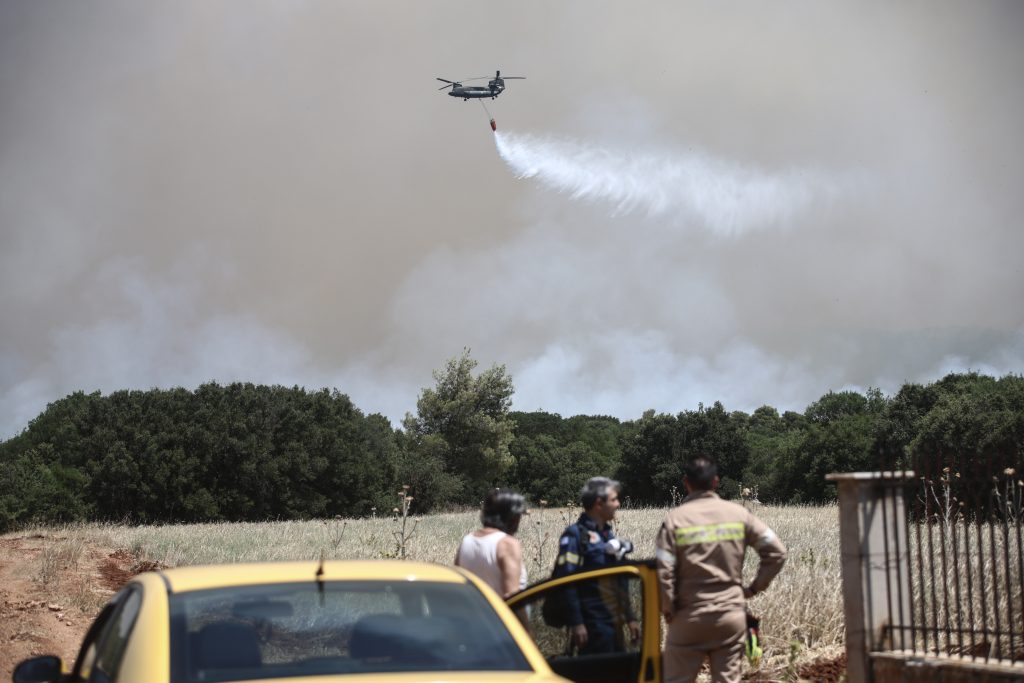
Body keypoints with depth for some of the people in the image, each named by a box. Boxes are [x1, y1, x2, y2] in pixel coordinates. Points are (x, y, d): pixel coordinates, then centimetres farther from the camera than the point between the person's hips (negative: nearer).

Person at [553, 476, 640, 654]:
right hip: (593, 625, -9)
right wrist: (576, 623, -22)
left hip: (614, 623, 9)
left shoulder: (609, 534, 17)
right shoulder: (575, 535, -11)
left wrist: (630, 618, 20)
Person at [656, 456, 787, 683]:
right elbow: (776, 552, 1)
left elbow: (664, 572, -12)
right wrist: (754, 588, 8)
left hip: (690, 617, -2)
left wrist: (669, 611, 1)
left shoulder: (675, 518, -7)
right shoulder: (738, 513, 1)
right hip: (731, 615, 2)